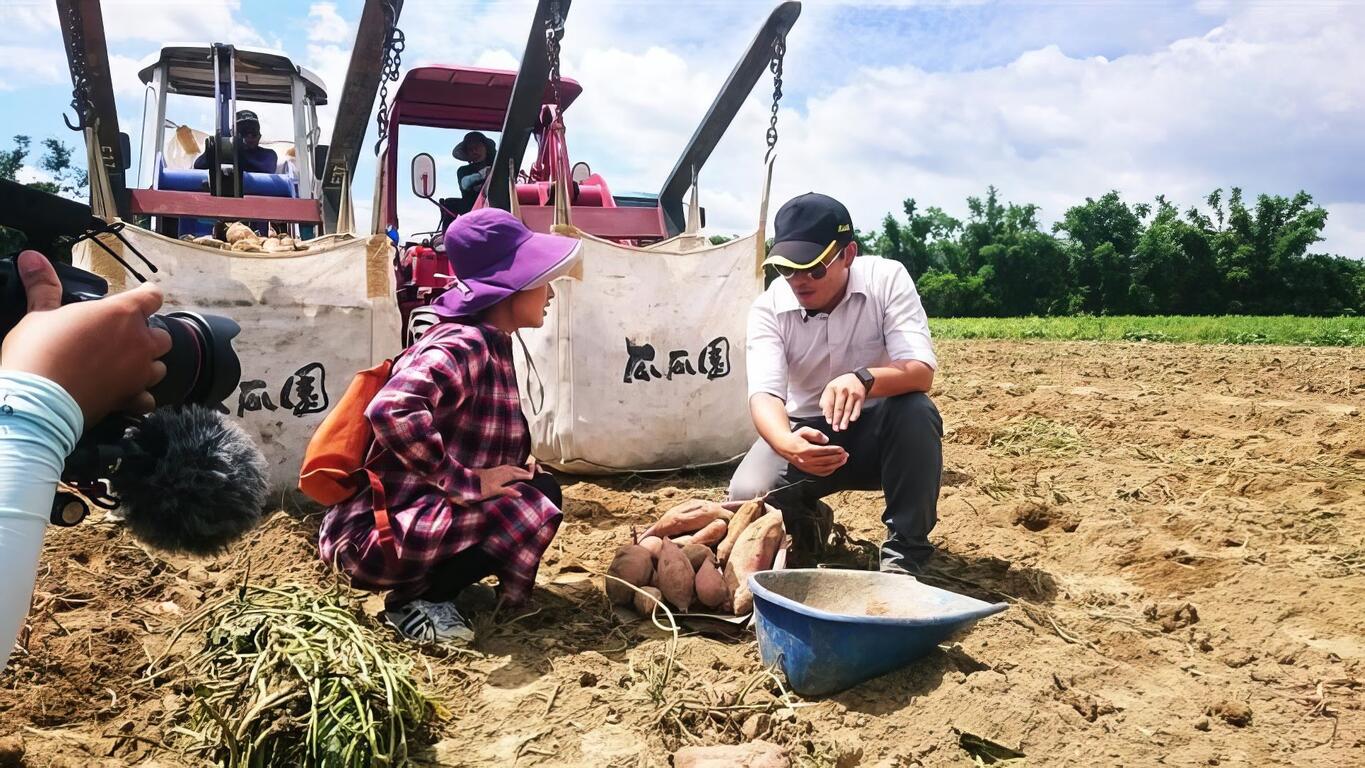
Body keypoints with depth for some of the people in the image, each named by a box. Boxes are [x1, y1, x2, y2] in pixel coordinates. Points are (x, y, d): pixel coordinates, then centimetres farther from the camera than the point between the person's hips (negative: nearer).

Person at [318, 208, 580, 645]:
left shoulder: (486, 345, 9)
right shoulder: (464, 347, -19)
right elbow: (391, 412, -37)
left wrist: (523, 469, 1)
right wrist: (464, 484, -27)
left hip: (417, 514, 9)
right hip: (376, 537, -9)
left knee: (536, 483, 8)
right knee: (536, 504, -17)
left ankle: (428, 589, 7)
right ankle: (416, 600, -5)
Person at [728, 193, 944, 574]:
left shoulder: (887, 279, -17)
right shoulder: (768, 308, -15)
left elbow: (921, 371, -28)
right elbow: (765, 393, -28)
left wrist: (864, 380, -51)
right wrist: (786, 442, -52)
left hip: (878, 431, -1)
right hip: (807, 431, 1)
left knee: (916, 410, -34)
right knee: (749, 494, -26)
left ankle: (903, 553, -18)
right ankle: (807, 521, 12)